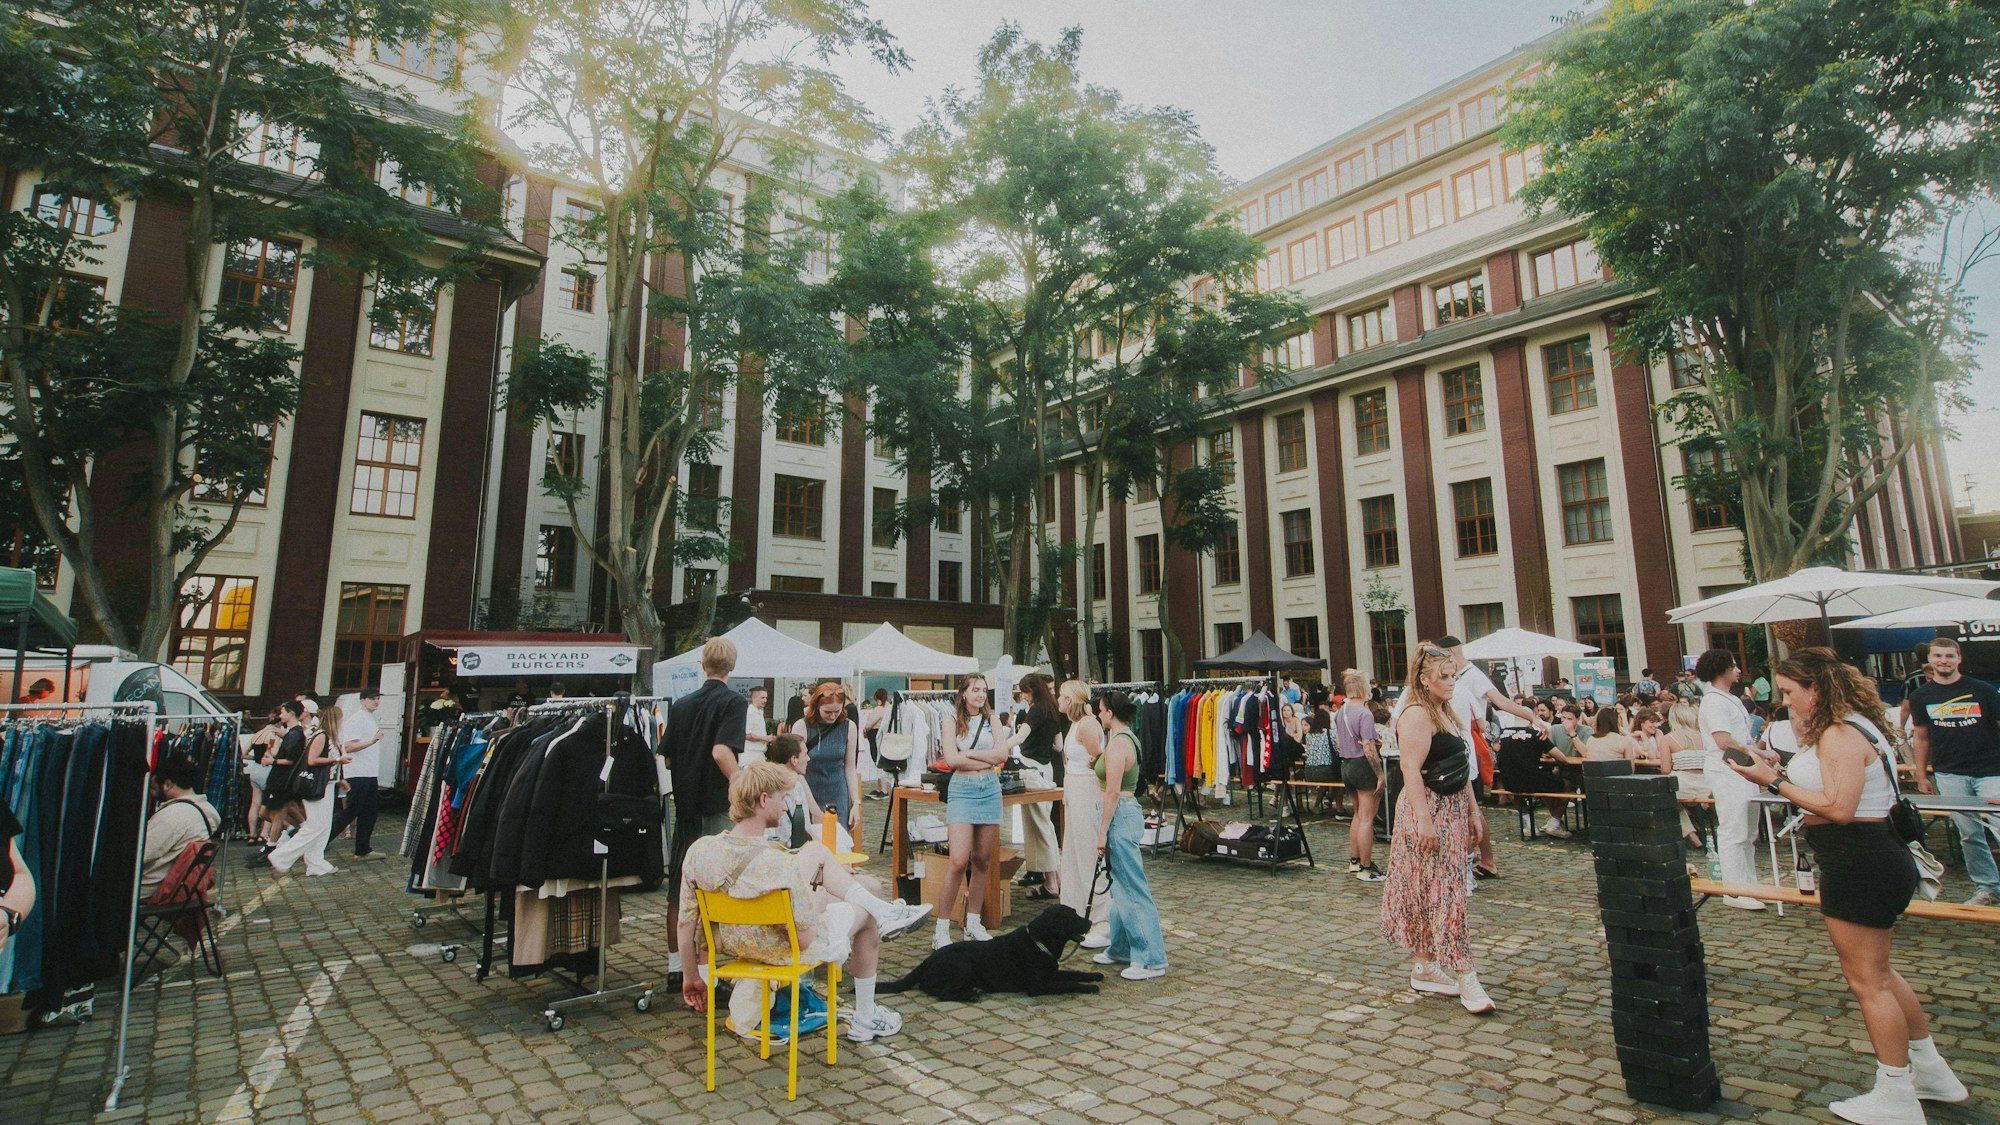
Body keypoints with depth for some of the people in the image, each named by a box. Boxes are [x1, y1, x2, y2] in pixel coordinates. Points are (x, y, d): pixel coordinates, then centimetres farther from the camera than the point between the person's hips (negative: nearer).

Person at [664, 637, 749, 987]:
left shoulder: (682, 704, 8)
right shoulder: (734, 702, -10)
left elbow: (666, 757, 9)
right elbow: (722, 751, -25)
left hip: (683, 806, 6)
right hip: (716, 808, -6)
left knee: (678, 891, 14)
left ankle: (675, 966, 24)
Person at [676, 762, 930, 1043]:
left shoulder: (698, 851, -19)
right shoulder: (780, 864, -37)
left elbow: (684, 924, -9)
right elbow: (806, 940, -27)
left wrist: (691, 977, 6)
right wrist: (817, 901, -7)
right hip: (782, 951, -6)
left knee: (816, 851, 13)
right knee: (864, 914, 21)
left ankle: (885, 910, 28)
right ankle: (865, 1020, 39)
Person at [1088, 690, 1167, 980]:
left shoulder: (1117, 744, -18)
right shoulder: (1129, 738, 11)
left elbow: (1113, 792, -20)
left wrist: (1102, 832, -18)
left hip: (1120, 815, -10)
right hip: (1128, 809, 10)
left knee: (1133, 889, -4)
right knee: (1120, 887, 17)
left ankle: (1151, 959, 3)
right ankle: (1121, 948, 28)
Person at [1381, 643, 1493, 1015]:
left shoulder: (1447, 713, 15)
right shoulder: (1416, 715, -16)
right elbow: (1411, 770, -23)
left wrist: (1472, 810, 18)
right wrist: (1423, 820, -26)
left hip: (1452, 810, 10)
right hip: (1428, 809, -10)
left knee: (1433, 891, 14)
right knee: (1443, 892, -5)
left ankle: (1424, 967, 22)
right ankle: (1465, 977, -1)